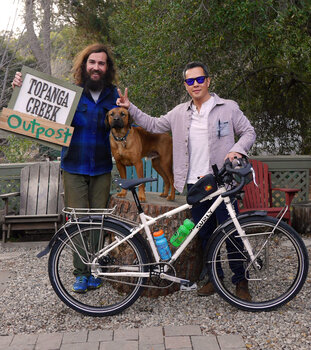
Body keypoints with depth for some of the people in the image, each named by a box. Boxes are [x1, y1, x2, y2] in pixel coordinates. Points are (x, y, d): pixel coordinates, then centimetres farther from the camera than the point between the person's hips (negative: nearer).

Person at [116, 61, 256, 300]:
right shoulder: (180, 113, 14)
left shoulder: (228, 108, 4)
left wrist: (237, 149, -11)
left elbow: (249, 132, 8)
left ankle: (240, 280, 11)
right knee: (205, 233, 9)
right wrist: (130, 108, 15)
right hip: (195, 184, 4)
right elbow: (153, 125, 23)